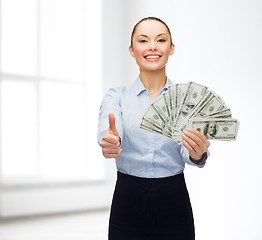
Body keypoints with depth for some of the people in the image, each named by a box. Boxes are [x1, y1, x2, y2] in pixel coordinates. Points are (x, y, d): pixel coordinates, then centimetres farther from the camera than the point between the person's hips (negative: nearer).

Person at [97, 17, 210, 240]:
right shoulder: (116, 96, 2)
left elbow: (187, 152, -13)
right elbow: (107, 129, -19)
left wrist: (197, 153, -36)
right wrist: (110, 141, -42)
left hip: (174, 205, 1)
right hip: (127, 204, 0)